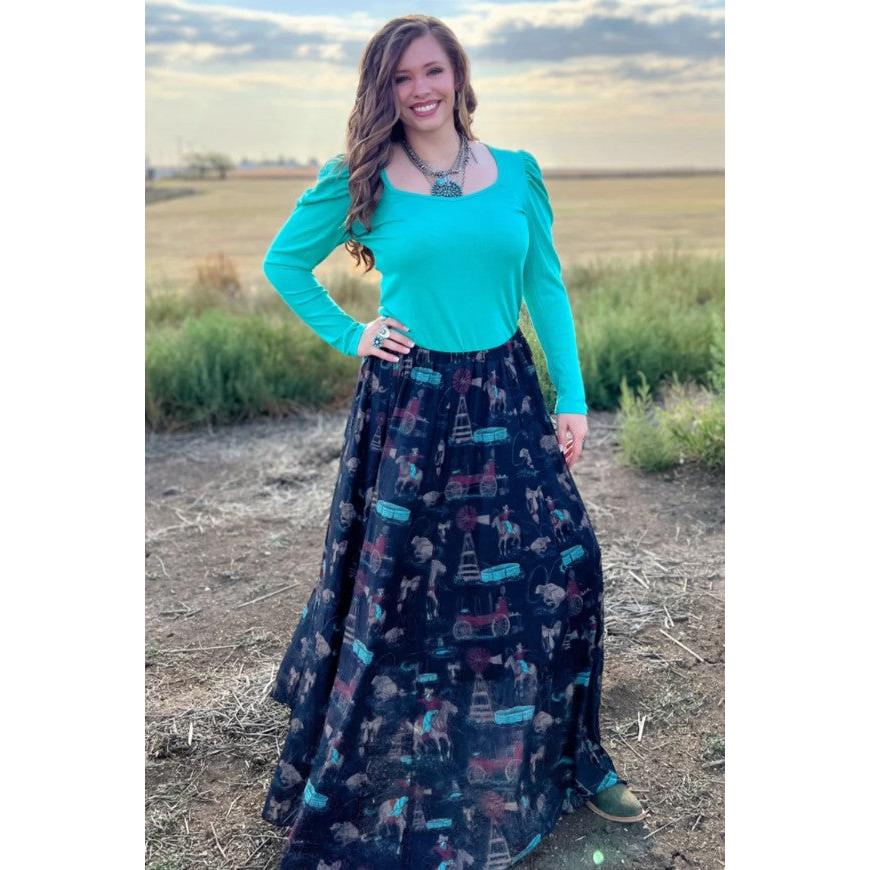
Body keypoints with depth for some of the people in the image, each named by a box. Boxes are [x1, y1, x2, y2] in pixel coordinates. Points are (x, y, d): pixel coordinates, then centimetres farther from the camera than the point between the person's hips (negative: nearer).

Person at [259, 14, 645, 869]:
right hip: (407, 405, -2)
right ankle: (379, 775, 29)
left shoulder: (516, 173, 5)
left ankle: (565, 755, 24)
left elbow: (547, 289, 7)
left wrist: (572, 399, 3)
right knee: (395, 583, 6)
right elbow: (283, 262, 9)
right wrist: (349, 336, -1)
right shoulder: (358, 182, -1)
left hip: (505, 399, 3)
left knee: (562, 563, 1)